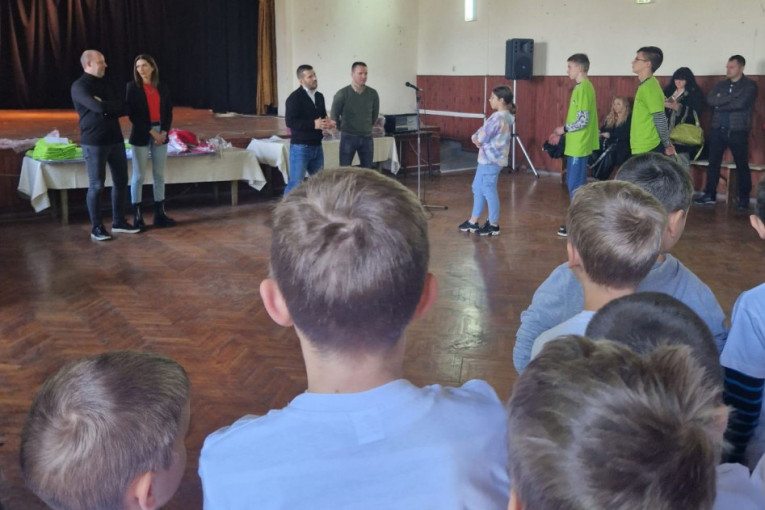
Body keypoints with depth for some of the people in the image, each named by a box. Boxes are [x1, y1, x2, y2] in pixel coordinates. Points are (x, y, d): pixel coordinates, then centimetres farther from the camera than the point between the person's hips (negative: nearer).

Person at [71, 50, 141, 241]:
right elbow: (98, 107, -23)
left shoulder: (103, 84, 15)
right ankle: (97, 228, 6)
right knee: (96, 186, -2)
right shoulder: (79, 86, -9)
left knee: (121, 181, 10)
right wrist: (113, 106, -5)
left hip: (115, 139, 7)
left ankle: (118, 222, 21)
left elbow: (123, 109, 7)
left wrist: (105, 107, -11)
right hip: (94, 142, -7)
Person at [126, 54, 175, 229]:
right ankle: (137, 216, 5)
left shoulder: (162, 87, 7)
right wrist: (151, 132, -14)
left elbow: (169, 111, 7)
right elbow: (132, 114, -9)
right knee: (138, 176, -1)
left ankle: (159, 214, 14)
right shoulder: (132, 87, -3)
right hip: (141, 135, -4)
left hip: (161, 134, 4)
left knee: (159, 175, 7)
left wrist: (164, 132, -7)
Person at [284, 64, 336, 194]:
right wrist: (314, 124, -24)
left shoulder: (319, 96, 13)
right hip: (300, 147, -7)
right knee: (296, 183, -7)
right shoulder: (295, 98, -10)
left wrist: (327, 123, 0)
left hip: (317, 146, 7)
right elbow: (290, 121, -19)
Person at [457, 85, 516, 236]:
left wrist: (475, 137, 4)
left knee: (489, 191, -2)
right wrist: (477, 137, -1)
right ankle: (473, 222, 23)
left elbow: (482, 137, -17)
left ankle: (493, 225, 8)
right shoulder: (505, 116, 12)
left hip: (490, 160, -10)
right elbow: (484, 132, 16)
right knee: (478, 188, 16)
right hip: (490, 158, 10)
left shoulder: (498, 117, -20)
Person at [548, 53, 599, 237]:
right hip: (575, 144, 10)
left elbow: (583, 121, -22)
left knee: (575, 185, -4)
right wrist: (561, 132, 14)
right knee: (574, 184, 14)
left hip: (579, 146, -10)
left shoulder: (584, 88, -17)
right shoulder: (581, 87, 13)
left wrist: (563, 129, -9)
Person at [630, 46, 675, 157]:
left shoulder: (649, 87, -16)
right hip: (642, 148, 9)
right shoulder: (646, 85, 14)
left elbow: (660, 120, -17)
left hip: (647, 149, -9)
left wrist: (667, 145, -10)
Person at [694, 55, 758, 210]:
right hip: (717, 129, 5)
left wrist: (720, 103, -9)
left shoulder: (750, 85, -3)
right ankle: (710, 194, 19)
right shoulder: (721, 85, 12)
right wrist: (729, 98, -17)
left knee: (742, 165, 1)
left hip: (738, 131, -5)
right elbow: (710, 99, -5)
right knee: (713, 163, 9)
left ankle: (744, 199, 7)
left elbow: (740, 103, -18)